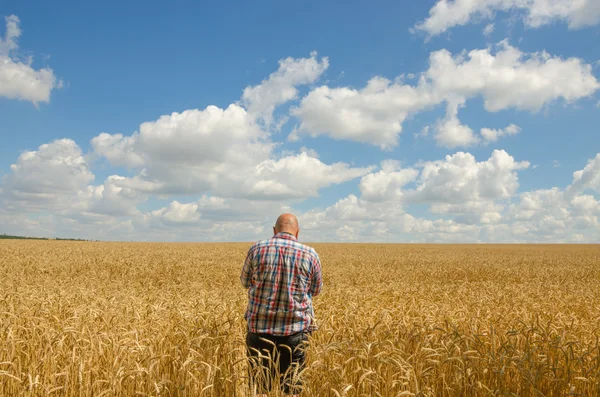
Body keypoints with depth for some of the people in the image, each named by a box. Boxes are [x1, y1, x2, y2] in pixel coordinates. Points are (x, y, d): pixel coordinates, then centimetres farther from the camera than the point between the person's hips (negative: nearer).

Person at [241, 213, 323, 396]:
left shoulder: (257, 249, -4)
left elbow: (245, 282, 11)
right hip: (295, 328, -1)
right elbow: (315, 290, 8)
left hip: (260, 326, 1)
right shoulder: (310, 254, -6)